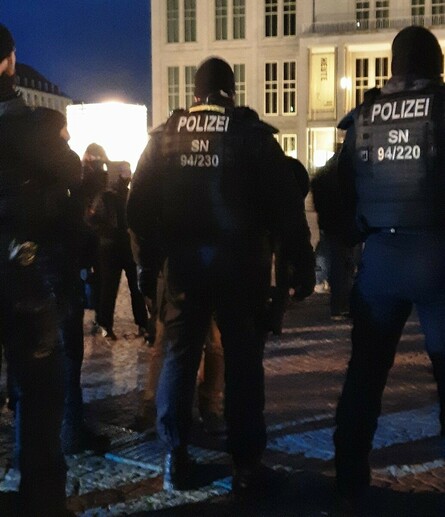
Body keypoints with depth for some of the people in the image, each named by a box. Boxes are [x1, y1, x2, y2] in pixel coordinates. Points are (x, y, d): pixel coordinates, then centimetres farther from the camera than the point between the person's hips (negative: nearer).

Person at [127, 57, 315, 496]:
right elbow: (286, 205, -5)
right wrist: (301, 264, -1)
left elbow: (139, 205, 4)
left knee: (179, 356, 12)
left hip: (184, 261, 3)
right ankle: (246, 467, 9)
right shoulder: (252, 133, -2)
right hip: (239, 260, -2)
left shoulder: (165, 136, 6)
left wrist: (147, 262, 10)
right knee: (243, 361, 4)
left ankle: (174, 460, 17)